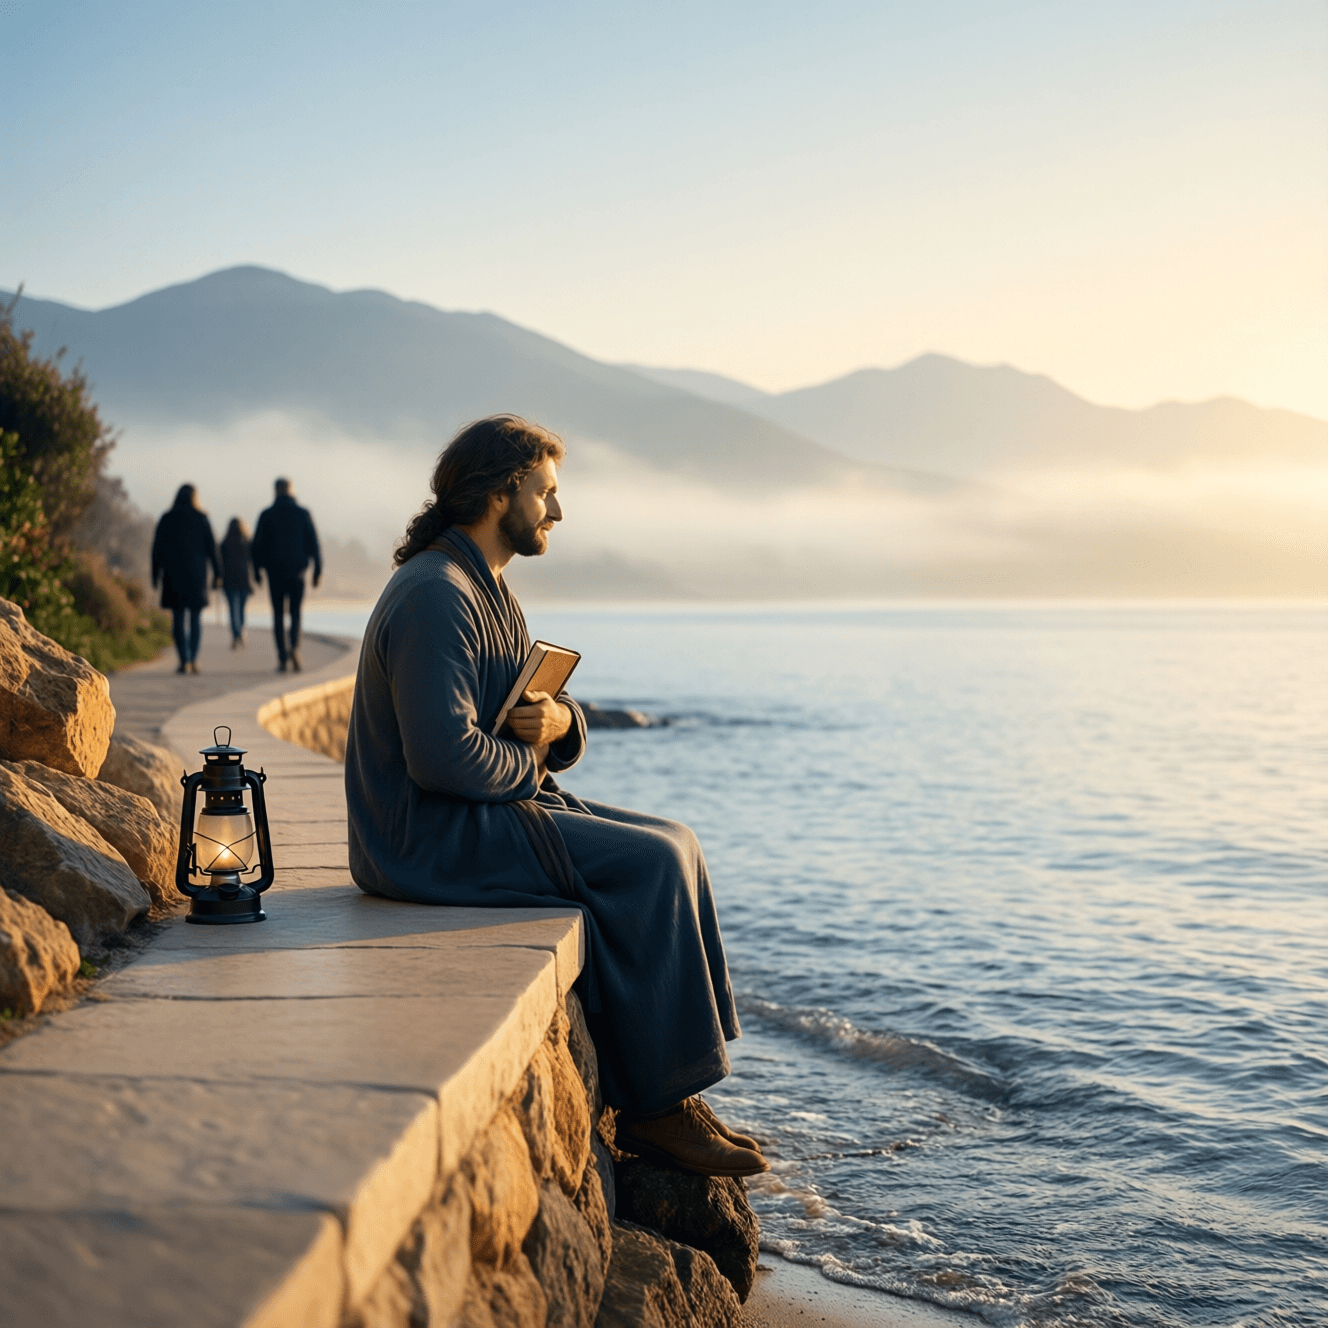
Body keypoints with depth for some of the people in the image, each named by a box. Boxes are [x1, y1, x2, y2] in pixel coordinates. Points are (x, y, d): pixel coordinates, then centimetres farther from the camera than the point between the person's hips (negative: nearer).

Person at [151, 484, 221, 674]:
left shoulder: (166, 519, 2)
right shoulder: (201, 519, 0)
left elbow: (157, 548, 1)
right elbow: (211, 547, -2)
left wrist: (155, 575, 7)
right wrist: (217, 573, 3)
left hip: (173, 573, 0)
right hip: (196, 574, 0)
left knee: (178, 618, 3)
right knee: (196, 617, 9)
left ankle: (184, 661, -4)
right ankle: (194, 660, 0)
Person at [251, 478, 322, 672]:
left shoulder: (267, 515, -1)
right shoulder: (302, 514, 1)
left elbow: (258, 544, 1)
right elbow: (313, 543, 0)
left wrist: (256, 569, 10)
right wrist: (318, 569, 5)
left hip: (275, 571, 0)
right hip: (297, 571, 0)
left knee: (278, 615, 6)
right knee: (295, 613, 9)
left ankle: (282, 658, -1)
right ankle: (294, 647, -17)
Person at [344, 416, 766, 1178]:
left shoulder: (489, 590, 17)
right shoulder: (436, 595, -18)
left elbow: (540, 708, 18)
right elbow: (443, 756, -27)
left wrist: (560, 722, -6)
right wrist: (531, 764, -9)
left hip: (492, 810, 10)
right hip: (433, 837, -10)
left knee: (672, 846, 3)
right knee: (651, 865, -17)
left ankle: (672, 1092, 3)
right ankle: (654, 1107, -6)